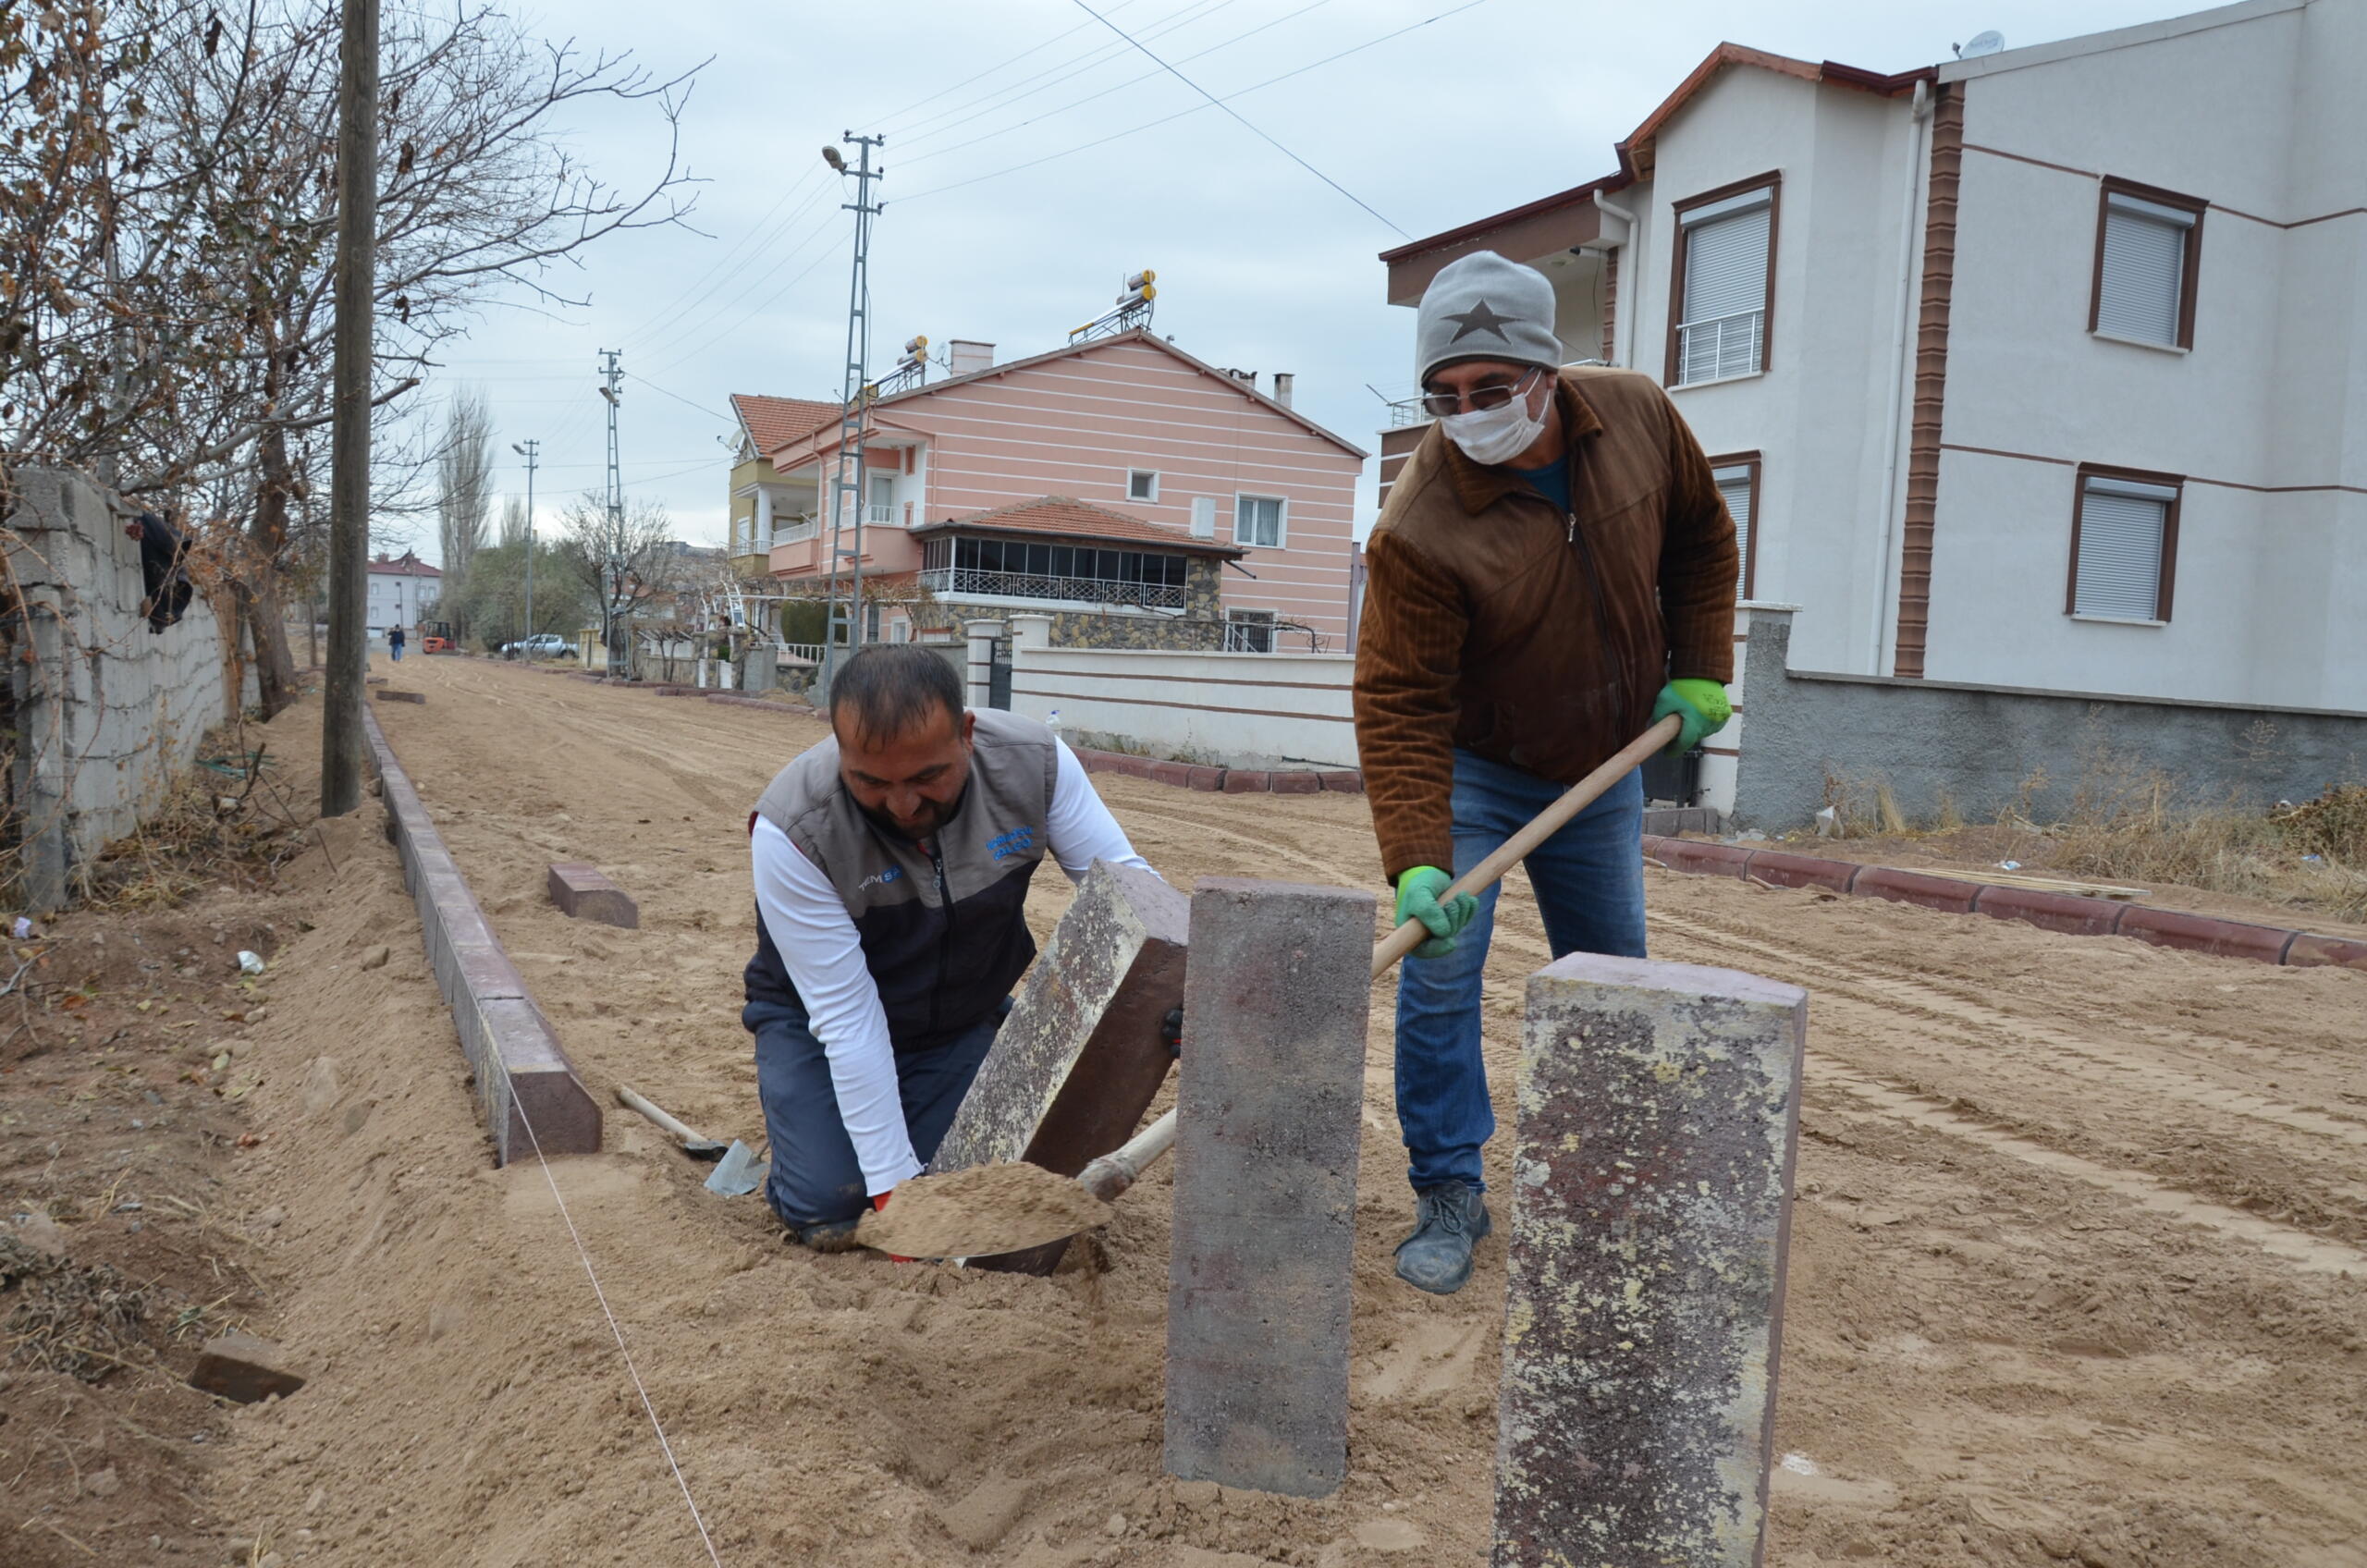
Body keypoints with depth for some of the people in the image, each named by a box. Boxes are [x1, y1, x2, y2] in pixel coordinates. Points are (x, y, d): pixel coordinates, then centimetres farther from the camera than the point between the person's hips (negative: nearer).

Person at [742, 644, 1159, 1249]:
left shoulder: (1033, 763, -25)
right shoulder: (791, 832, -32)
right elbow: (846, 1016, -29)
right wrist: (893, 1186, -29)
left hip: (967, 1018, 3)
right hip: (820, 1021, -2)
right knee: (828, 1209, -17)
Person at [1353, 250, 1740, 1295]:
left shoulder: (1638, 417, -15)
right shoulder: (1418, 530, -30)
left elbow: (1700, 536, 4)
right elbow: (1398, 706, -29)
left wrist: (1700, 668, -3)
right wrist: (1417, 861, -37)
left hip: (1605, 766, 5)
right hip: (1475, 769, -4)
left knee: (1611, 975, 14)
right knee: (1439, 968, -14)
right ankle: (1448, 1191, 4)